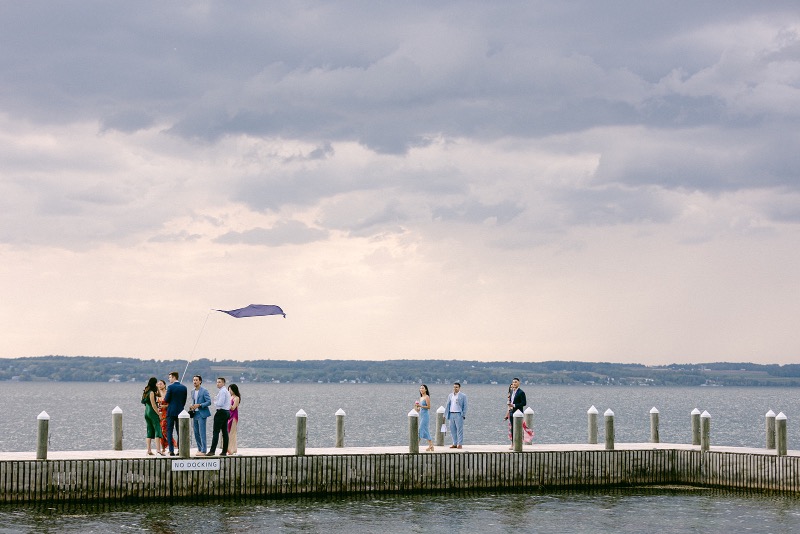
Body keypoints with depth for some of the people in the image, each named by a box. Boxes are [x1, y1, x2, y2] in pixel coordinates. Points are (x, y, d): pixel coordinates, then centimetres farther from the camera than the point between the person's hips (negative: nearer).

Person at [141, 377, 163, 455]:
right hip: (152, 412, -9)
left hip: (146, 412, 9)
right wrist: (159, 414, -13)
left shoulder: (146, 391, 12)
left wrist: (157, 389, 10)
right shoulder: (151, 392, -13)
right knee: (157, 430, -10)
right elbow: (153, 405, -16)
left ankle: (149, 450, 10)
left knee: (149, 431, 11)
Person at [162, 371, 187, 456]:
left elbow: (166, 400, -10)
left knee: (169, 431, 1)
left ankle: (171, 451, -5)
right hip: (180, 412, 4)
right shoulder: (184, 387, 4)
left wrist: (165, 396, 10)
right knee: (180, 431, 9)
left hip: (171, 411, -4)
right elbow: (184, 401, 8)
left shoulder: (170, 387, -11)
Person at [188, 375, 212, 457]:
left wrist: (199, 405, -20)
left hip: (201, 414, -8)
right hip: (195, 414, 8)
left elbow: (209, 402, -11)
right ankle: (199, 449, 18)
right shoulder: (193, 391, 15)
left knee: (202, 433, -9)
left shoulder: (204, 391, -8)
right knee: (196, 433, 9)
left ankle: (203, 451, -8)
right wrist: (191, 406, 4)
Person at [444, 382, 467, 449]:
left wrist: (464, 415, -10)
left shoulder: (463, 396, 1)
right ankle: (455, 444, 12)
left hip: (458, 414, -5)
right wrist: (445, 414, 10)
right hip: (451, 414, 5)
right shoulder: (450, 395, 15)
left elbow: (465, 406, -1)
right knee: (452, 430, 6)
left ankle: (460, 444, -2)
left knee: (459, 429, -5)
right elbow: (447, 405, 15)